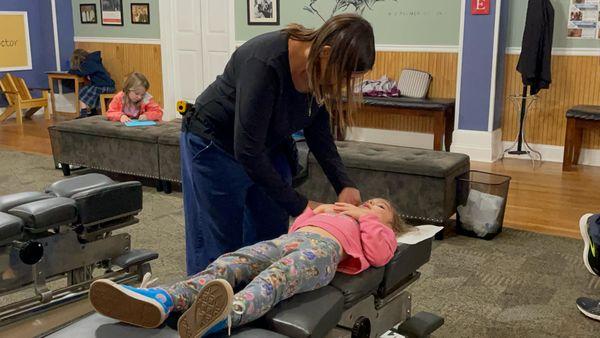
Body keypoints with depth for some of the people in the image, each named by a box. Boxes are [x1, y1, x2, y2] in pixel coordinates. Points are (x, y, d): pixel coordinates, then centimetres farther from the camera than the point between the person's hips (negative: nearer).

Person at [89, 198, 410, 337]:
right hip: (288, 240, 5)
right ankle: (163, 299, -52)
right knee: (228, 263, -26)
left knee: (277, 276, -40)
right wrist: (317, 210, 31)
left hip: (325, 246, -5)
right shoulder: (337, 213, 47)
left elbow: (378, 255, 9)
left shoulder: (381, 233, 34)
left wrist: (363, 216, 16)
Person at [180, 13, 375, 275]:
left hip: (268, 149, 7)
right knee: (218, 247, 0)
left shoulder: (322, 71, -14)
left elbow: (318, 134, 1)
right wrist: (298, 205, -25)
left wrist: (344, 185, -11)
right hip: (215, 146, -6)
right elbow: (247, 151, -31)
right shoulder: (264, 62, -35)